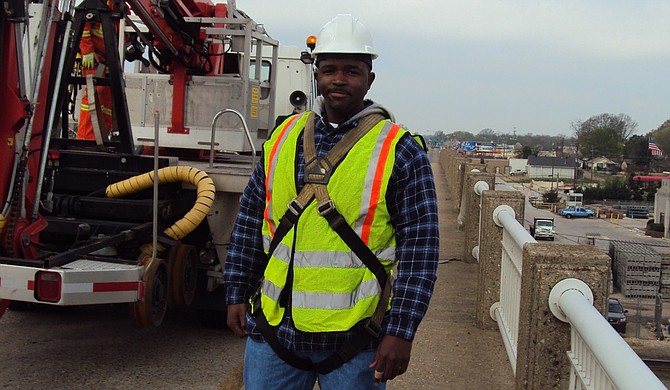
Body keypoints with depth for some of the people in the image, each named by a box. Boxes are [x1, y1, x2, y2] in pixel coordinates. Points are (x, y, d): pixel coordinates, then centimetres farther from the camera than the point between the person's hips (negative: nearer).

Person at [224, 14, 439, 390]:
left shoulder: (400, 150, -6)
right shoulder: (283, 138, 7)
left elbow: (420, 247, -8)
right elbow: (250, 221, 14)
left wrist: (401, 332, -13)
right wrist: (237, 294, 12)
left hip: (355, 339, -3)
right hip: (274, 328, 4)